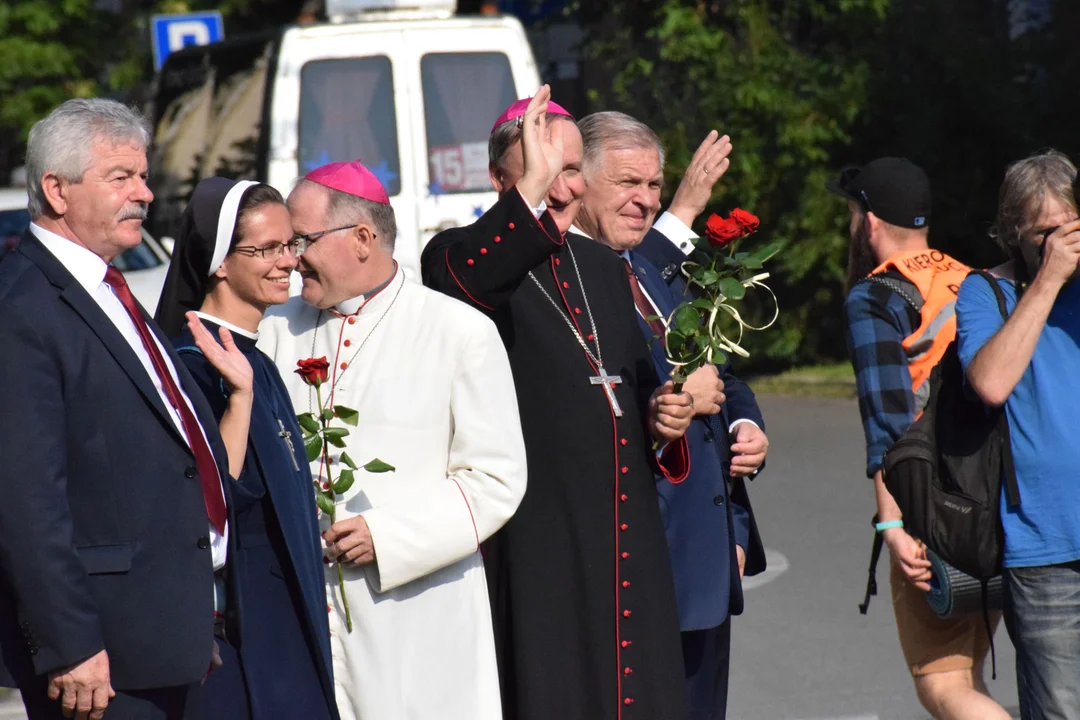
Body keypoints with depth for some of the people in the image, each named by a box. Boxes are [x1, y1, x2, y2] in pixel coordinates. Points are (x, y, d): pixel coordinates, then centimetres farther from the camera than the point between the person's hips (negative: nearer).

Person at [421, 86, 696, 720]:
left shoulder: (604, 269, 18)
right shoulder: (464, 255, -3)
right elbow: (462, 286, -28)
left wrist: (661, 415, 6)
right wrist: (529, 192, -35)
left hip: (626, 541, 6)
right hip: (534, 542, -6)